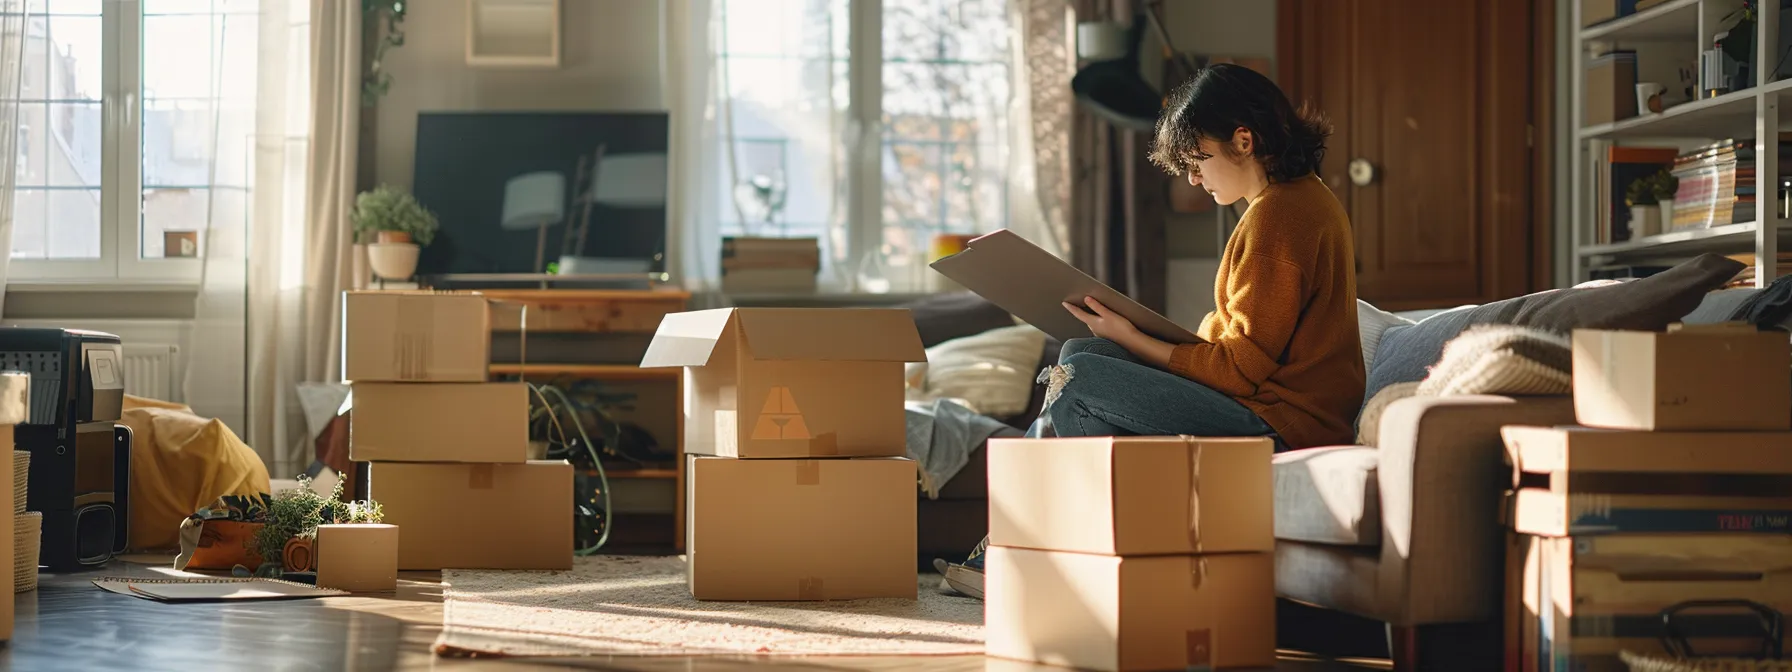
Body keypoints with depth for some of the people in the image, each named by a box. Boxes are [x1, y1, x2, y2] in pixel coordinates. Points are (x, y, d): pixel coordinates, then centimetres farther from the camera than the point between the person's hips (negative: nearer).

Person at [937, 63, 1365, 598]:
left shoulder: (1277, 215, -17)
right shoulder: (1304, 196, 16)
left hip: (1283, 423, -11)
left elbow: (1243, 367, -18)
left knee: (1076, 378, -15)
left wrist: (1133, 340, -11)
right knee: (1080, 353, 10)